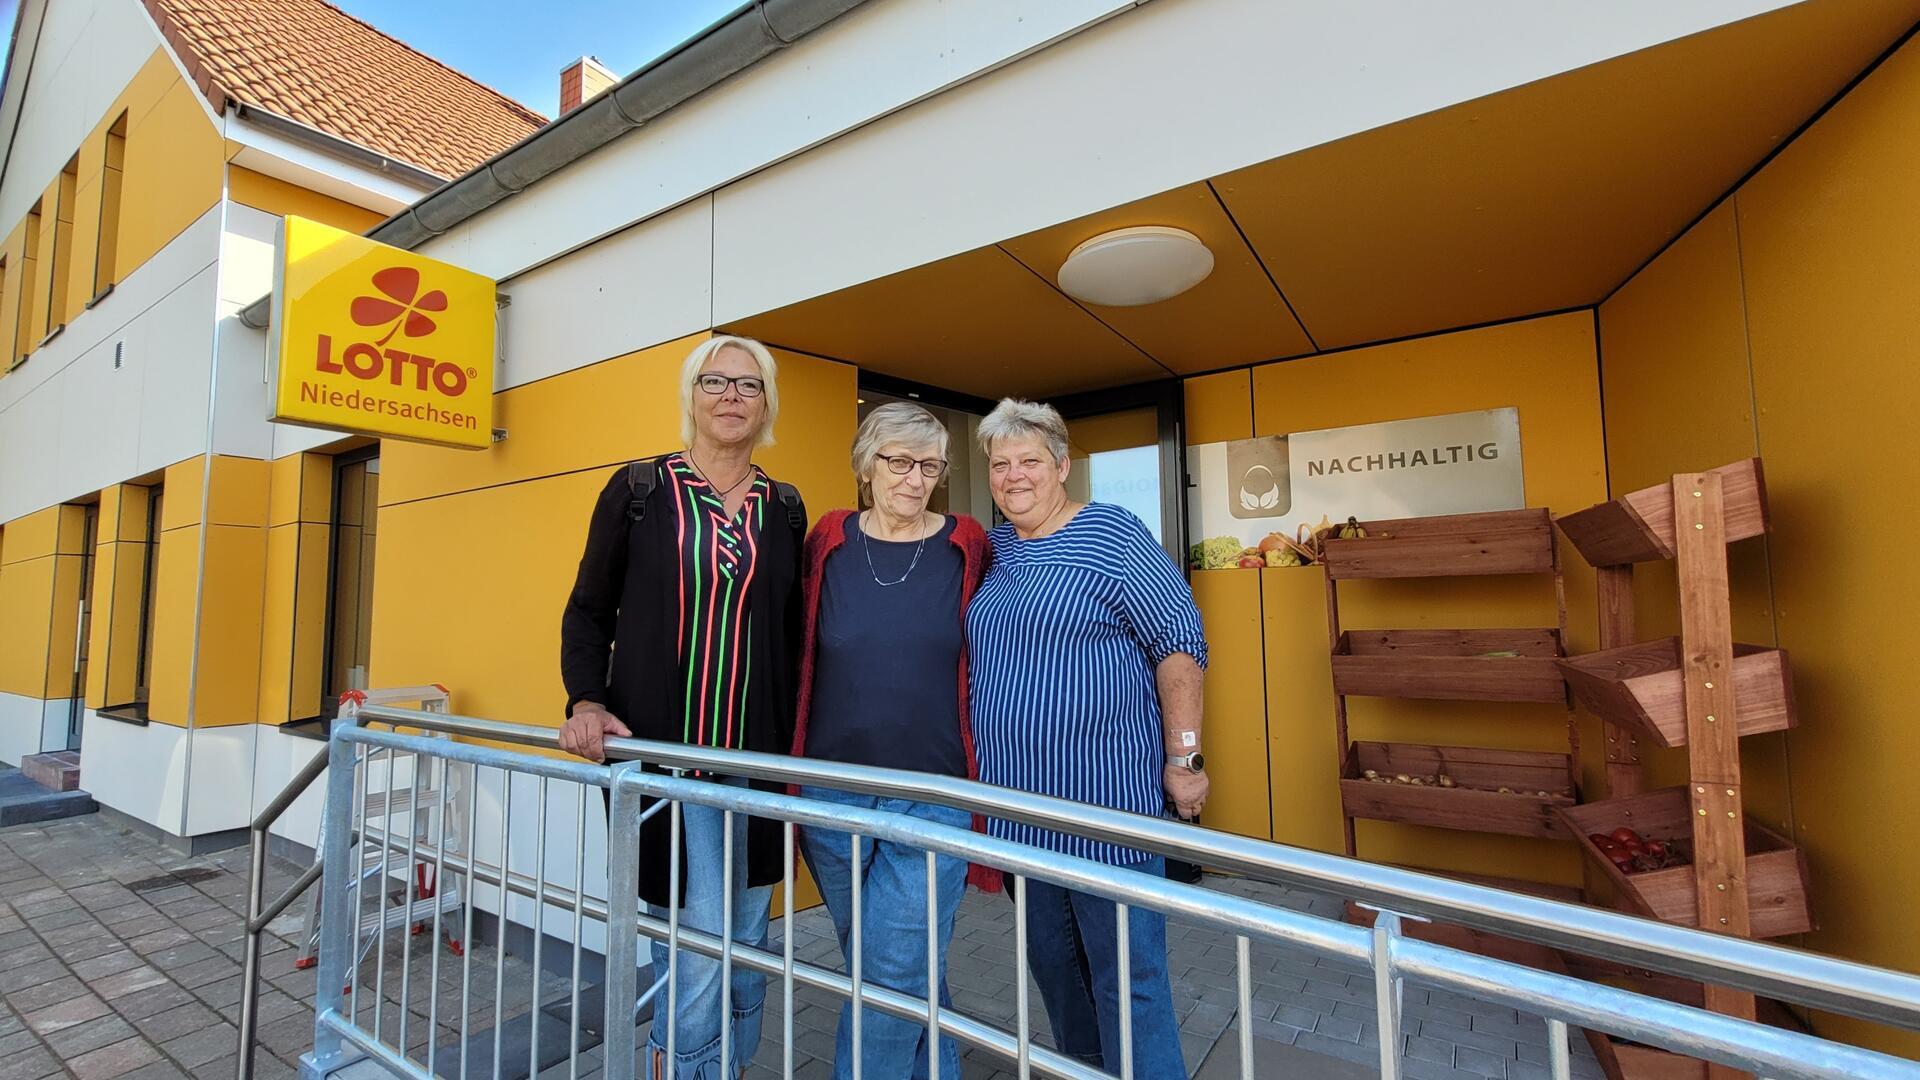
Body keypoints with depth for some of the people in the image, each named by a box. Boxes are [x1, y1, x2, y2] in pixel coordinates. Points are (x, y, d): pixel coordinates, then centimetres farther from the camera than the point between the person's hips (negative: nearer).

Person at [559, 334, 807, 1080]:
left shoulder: (785, 509, 7)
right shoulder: (638, 489, 0)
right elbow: (588, 610, 5)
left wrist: (795, 745, 10)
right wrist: (586, 700, -11)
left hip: (755, 758, 3)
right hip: (661, 750, -3)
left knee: (745, 946, 13)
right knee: (701, 936, -3)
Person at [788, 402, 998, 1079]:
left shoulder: (967, 547, -4)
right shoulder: (829, 542, 1)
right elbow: (801, 659, 8)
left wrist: (981, 780, 3)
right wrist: (795, 770, 8)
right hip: (833, 795, 3)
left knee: (894, 979, 2)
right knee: (873, 969, 19)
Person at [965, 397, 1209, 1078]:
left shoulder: (1112, 535, -9)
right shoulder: (991, 549, 8)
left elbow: (1180, 644, -10)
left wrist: (1183, 759, -13)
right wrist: (981, 762, 13)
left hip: (1107, 792, -6)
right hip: (1018, 797, 6)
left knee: (1126, 978, 5)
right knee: (1050, 960, 21)